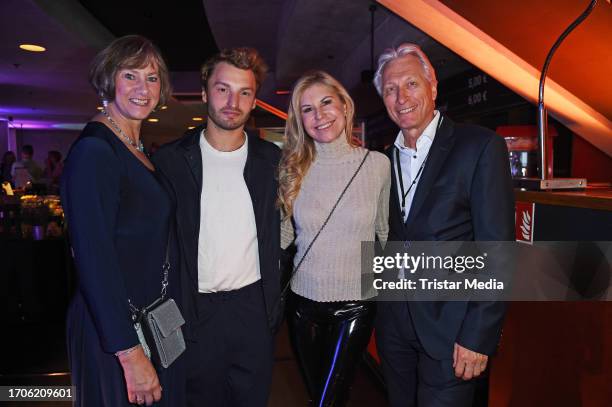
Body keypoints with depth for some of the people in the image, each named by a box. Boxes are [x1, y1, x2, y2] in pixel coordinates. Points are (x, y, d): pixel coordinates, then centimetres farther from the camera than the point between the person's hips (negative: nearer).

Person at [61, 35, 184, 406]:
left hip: (157, 319, 8)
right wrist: (130, 354, -21)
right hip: (114, 332, -8)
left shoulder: (142, 149, 6)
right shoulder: (93, 151, -19)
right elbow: (93, 259, -23)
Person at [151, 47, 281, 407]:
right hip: (194, 311, -1)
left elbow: (277, 232, 7)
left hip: (254, 309, 2)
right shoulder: (170, 159, -5)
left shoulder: (272, 159, 0)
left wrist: (274, 299, 5)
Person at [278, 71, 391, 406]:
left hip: (355, 305, -2)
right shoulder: (293, 169, -4)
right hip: (303, 302, 3)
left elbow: (386, 230, 2)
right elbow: (284, 235, 1)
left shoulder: (378, 164, -8)